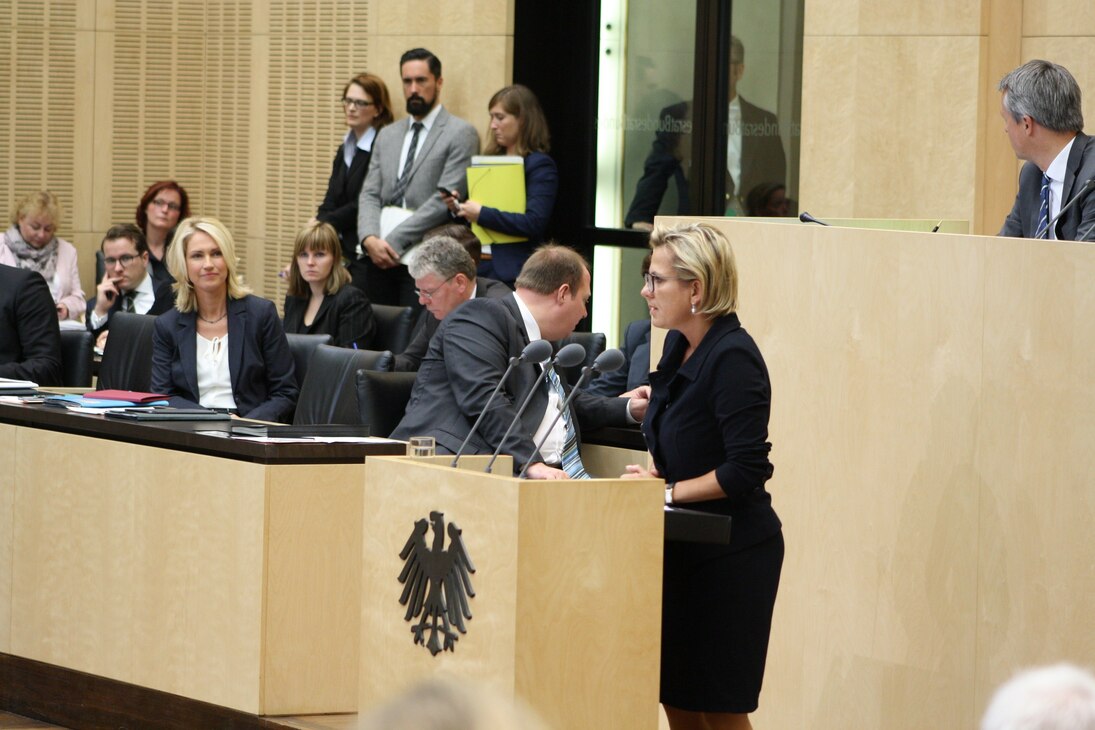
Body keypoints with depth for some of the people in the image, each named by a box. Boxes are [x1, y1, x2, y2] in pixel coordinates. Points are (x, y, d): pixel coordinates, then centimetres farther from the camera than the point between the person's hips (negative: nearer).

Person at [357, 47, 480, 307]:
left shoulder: (460, 134, -1)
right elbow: (370, 194, 13)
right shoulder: (387, 135, 19)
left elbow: (445, 199, -10)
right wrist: (370, 239, -8)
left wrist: (393, 242, -14)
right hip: (379, 258, 6)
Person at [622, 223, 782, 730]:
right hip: (685, 549, 9)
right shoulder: (678, 346, 8)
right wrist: (656, 474, 1)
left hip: (731, 554, -9)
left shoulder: (733, 359, -19)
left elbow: (746, 470, -24)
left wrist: (668, 492, -17)